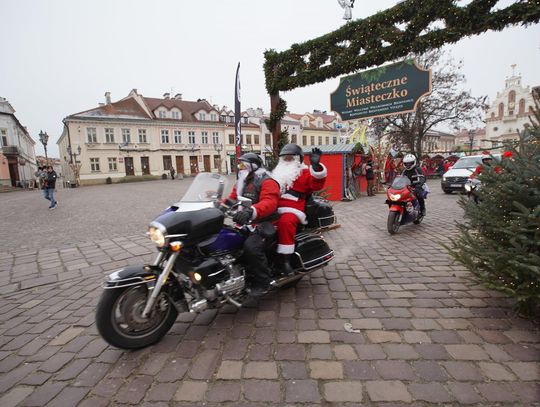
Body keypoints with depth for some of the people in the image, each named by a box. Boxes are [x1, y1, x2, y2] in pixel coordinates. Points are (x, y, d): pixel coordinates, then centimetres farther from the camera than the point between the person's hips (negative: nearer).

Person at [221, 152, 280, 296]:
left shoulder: (267, 182, -11)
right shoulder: (241, 182, 19)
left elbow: (269, 203, -28)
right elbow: (232, 199, 18)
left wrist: (250, 211, -46)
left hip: (263, 224, -9)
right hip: (245, 223, 9)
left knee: (251, 246, -33)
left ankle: (262, 282, -14)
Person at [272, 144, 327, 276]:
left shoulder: (305, 173, 7)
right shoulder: (278, 173, 27)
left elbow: (317, 184, -13)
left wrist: (316, 165, -27)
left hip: (292, 210, -7)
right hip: (275, 209, 7)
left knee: (285, 222, -36)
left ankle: (285, 260, -33)